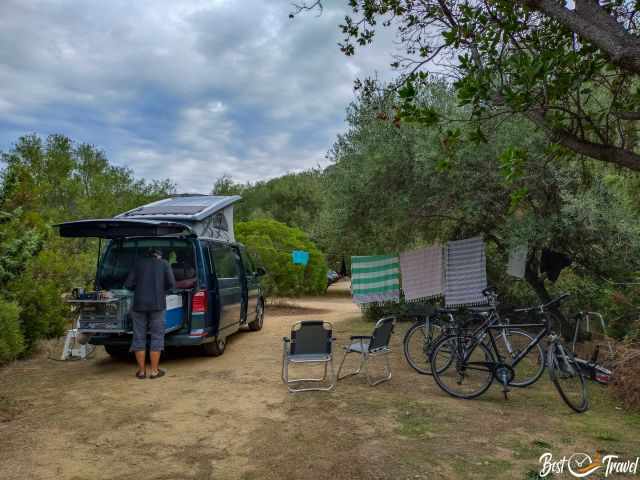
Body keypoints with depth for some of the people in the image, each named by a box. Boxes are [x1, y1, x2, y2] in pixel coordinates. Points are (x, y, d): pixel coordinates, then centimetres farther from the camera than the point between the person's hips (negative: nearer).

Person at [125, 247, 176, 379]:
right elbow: (171, 284, -1)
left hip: (139, 304, 2)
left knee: (139, 337, 9)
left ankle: (141, 371, 13)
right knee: (157, 337, 6)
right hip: (157, 304, -1)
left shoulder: (139, 263, 11)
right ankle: (154, 370, 7)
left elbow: (128, 284, 4)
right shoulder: (164, 264, 8)